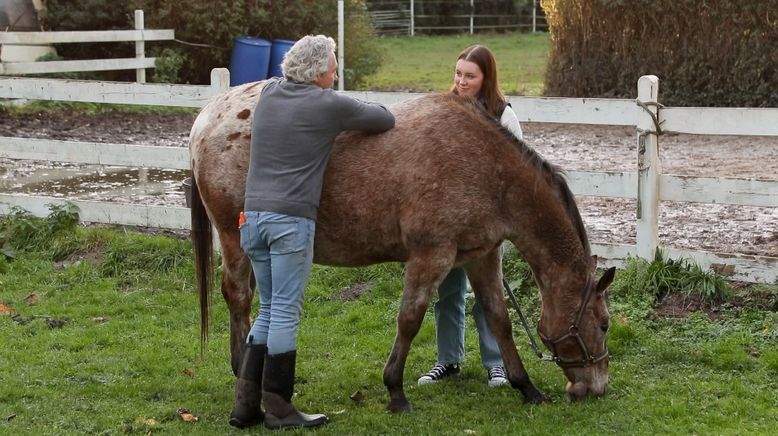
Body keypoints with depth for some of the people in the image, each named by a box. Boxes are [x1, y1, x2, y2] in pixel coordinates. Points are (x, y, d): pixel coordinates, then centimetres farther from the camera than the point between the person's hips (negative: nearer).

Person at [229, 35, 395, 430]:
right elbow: (385, 120, 8)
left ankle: (246, 404, 15)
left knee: (269, 310, 16)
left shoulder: (268, 93, 13)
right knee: (285, 313, 0)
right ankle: (278, 409, 6)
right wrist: (355, 114, 29)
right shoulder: (329, 105, -5)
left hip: (253, 216, 7)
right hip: (291, 220, -7)